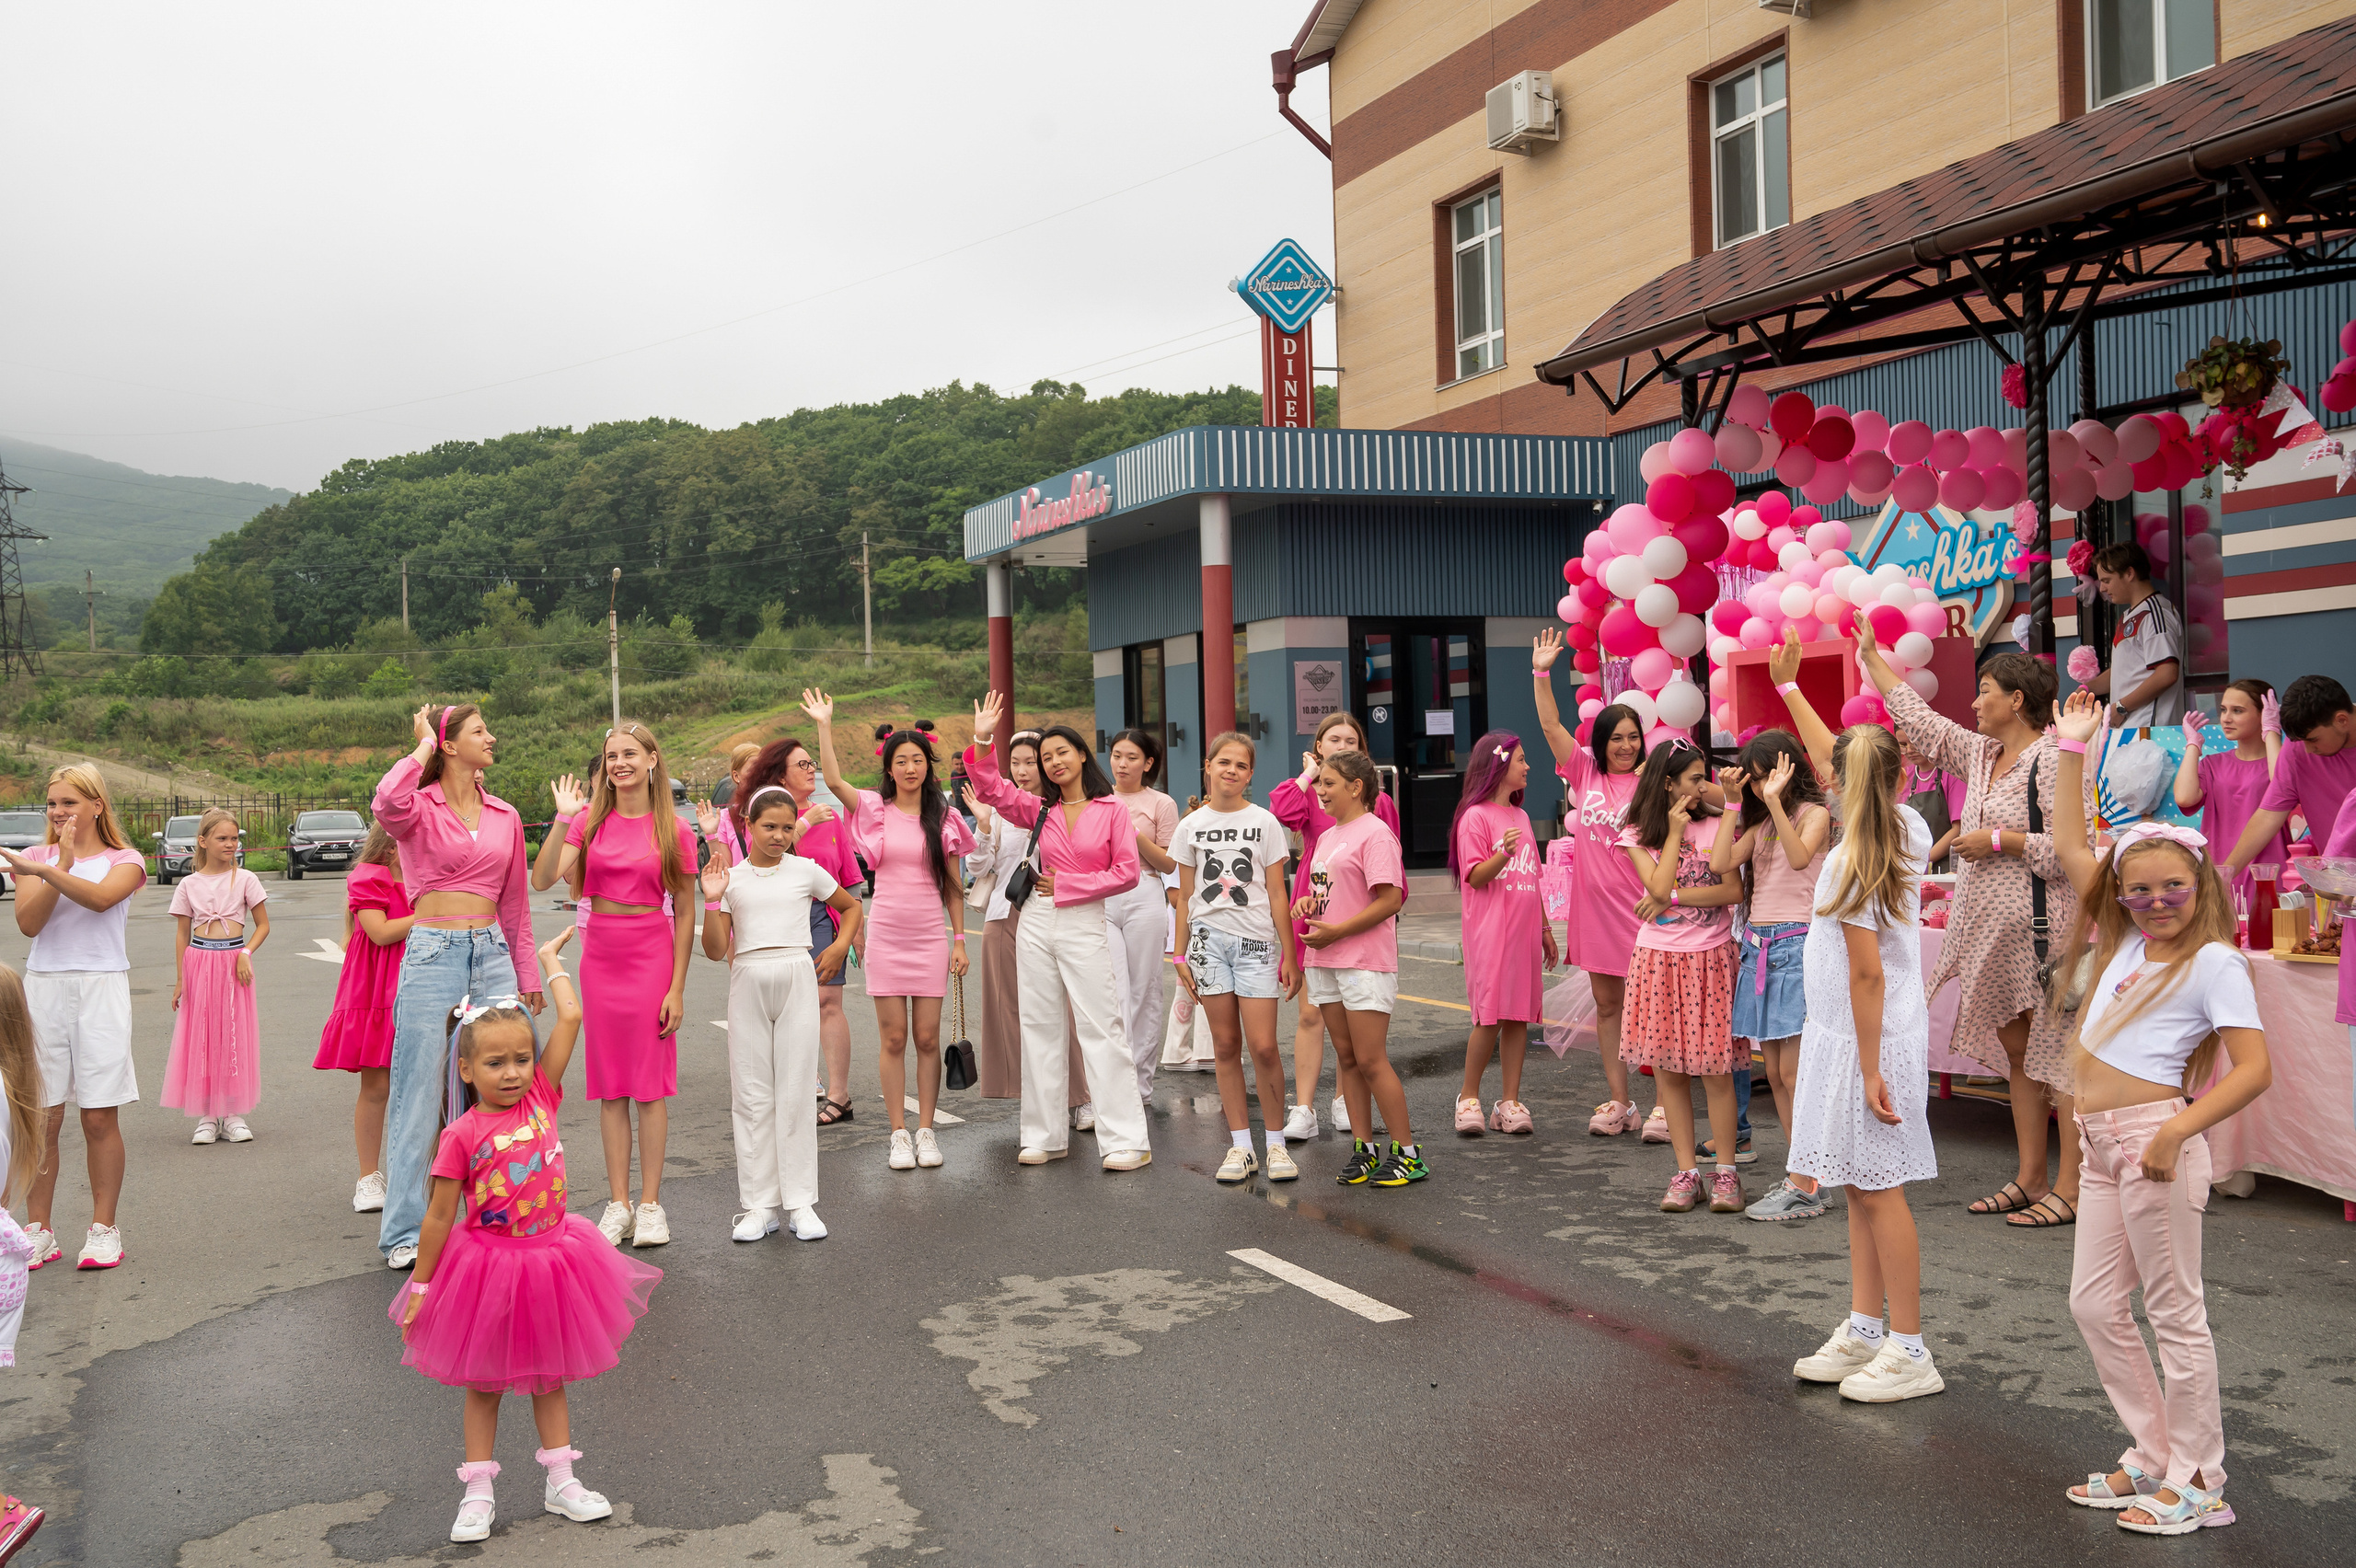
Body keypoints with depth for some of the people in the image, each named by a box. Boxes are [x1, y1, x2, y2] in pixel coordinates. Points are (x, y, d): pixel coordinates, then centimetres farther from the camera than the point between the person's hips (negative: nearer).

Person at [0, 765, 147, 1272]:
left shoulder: (123, 861, 5)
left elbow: (101, 898, -18)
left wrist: (44, 870, -28)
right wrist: (63, 860, -10)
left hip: (100, 988, -2)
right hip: (43, 987, 2)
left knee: (100, 1117, 0)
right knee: (41, 1117, 1)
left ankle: (103, 1229, 8)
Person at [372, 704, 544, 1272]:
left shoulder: (505, 816, 13)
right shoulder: (419, 807, -2)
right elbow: (387, 802, -28)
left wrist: (527, 974, 17)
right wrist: (423, 746, -12)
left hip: (492, 956, 5)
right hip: (433, 953, -4)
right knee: (419, 1092, 0)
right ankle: (404, 1234, 9)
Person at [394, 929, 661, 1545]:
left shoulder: (541, 1097, -6)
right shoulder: (461, 1136, -16)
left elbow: (571, 1019, -6)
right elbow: (439, 1217, -9)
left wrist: (550, 960, 3)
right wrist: (420, 1287, -5)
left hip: (549, 1257, 4)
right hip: (486, 1266, -3)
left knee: (549, 1378, 17)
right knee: (483, 1384, 12)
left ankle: (560, 1482, 28)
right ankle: (478, 1491, 24)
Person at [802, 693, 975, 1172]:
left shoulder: (942, 818, 5)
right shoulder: (876, 809, 1)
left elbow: (953, 885, 8)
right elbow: (833, 779, -16)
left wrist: (959, 939, 5)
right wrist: (824, 725, -18)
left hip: (930, 936, 1)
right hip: (886, 934, -1)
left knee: (927, 1038, 3)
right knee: (894, 1038, 2)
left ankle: (925, 1130, 13)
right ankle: (899, 1133, 9)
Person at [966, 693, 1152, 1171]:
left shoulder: (1112, 810, 0)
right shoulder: (1040, 810, 9)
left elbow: (1127, 873, -5)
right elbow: (992, 790, 0)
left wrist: (1066, 884, -7)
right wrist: (982, 741, -12)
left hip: (1084, 925, -4)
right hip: (1036, 922, 4)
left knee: (1100, 1028, -6)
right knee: (1039, 1027, 8)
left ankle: (1126, 1141, -3)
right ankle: (1046, 1135, 16)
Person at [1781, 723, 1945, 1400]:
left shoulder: (1850, 862, -21)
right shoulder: (1909, 833, 1)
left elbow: (1868, 974, -22)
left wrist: (1870, 1069, -19)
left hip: (1868, 1039, -9)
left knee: (1878, 1190, -2)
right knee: (1860, 1187, 15)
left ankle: (1910, 1352, 6)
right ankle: (1865, 1330, 23)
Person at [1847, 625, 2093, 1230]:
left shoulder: (2052, 760, -13)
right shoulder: (1980, 755, 13)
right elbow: (1920, 720, 22)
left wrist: (2001, 841, -15)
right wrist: (1871, 656, 25)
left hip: (2042, 928, -9)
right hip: (1993, 929, 9)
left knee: (2059, 1054, -5)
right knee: (2017, 1050, 13)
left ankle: (2070, 1188, -1)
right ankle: (2030, 1177, 21)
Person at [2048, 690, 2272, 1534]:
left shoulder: (2212, 962, -10)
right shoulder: (2128, 940, 10)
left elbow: (2255, 1068, -17)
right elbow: (2068, 846, 16)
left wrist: (2177, 1132, -26)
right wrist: (2073, 750, 15)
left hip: (2152, 1139, -8)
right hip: (2102, 1145, 8)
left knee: (2174, 1312, 1)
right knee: (2094, 1304, 12)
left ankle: (2196, 1482, 13)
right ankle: (2154, 1455, 24)